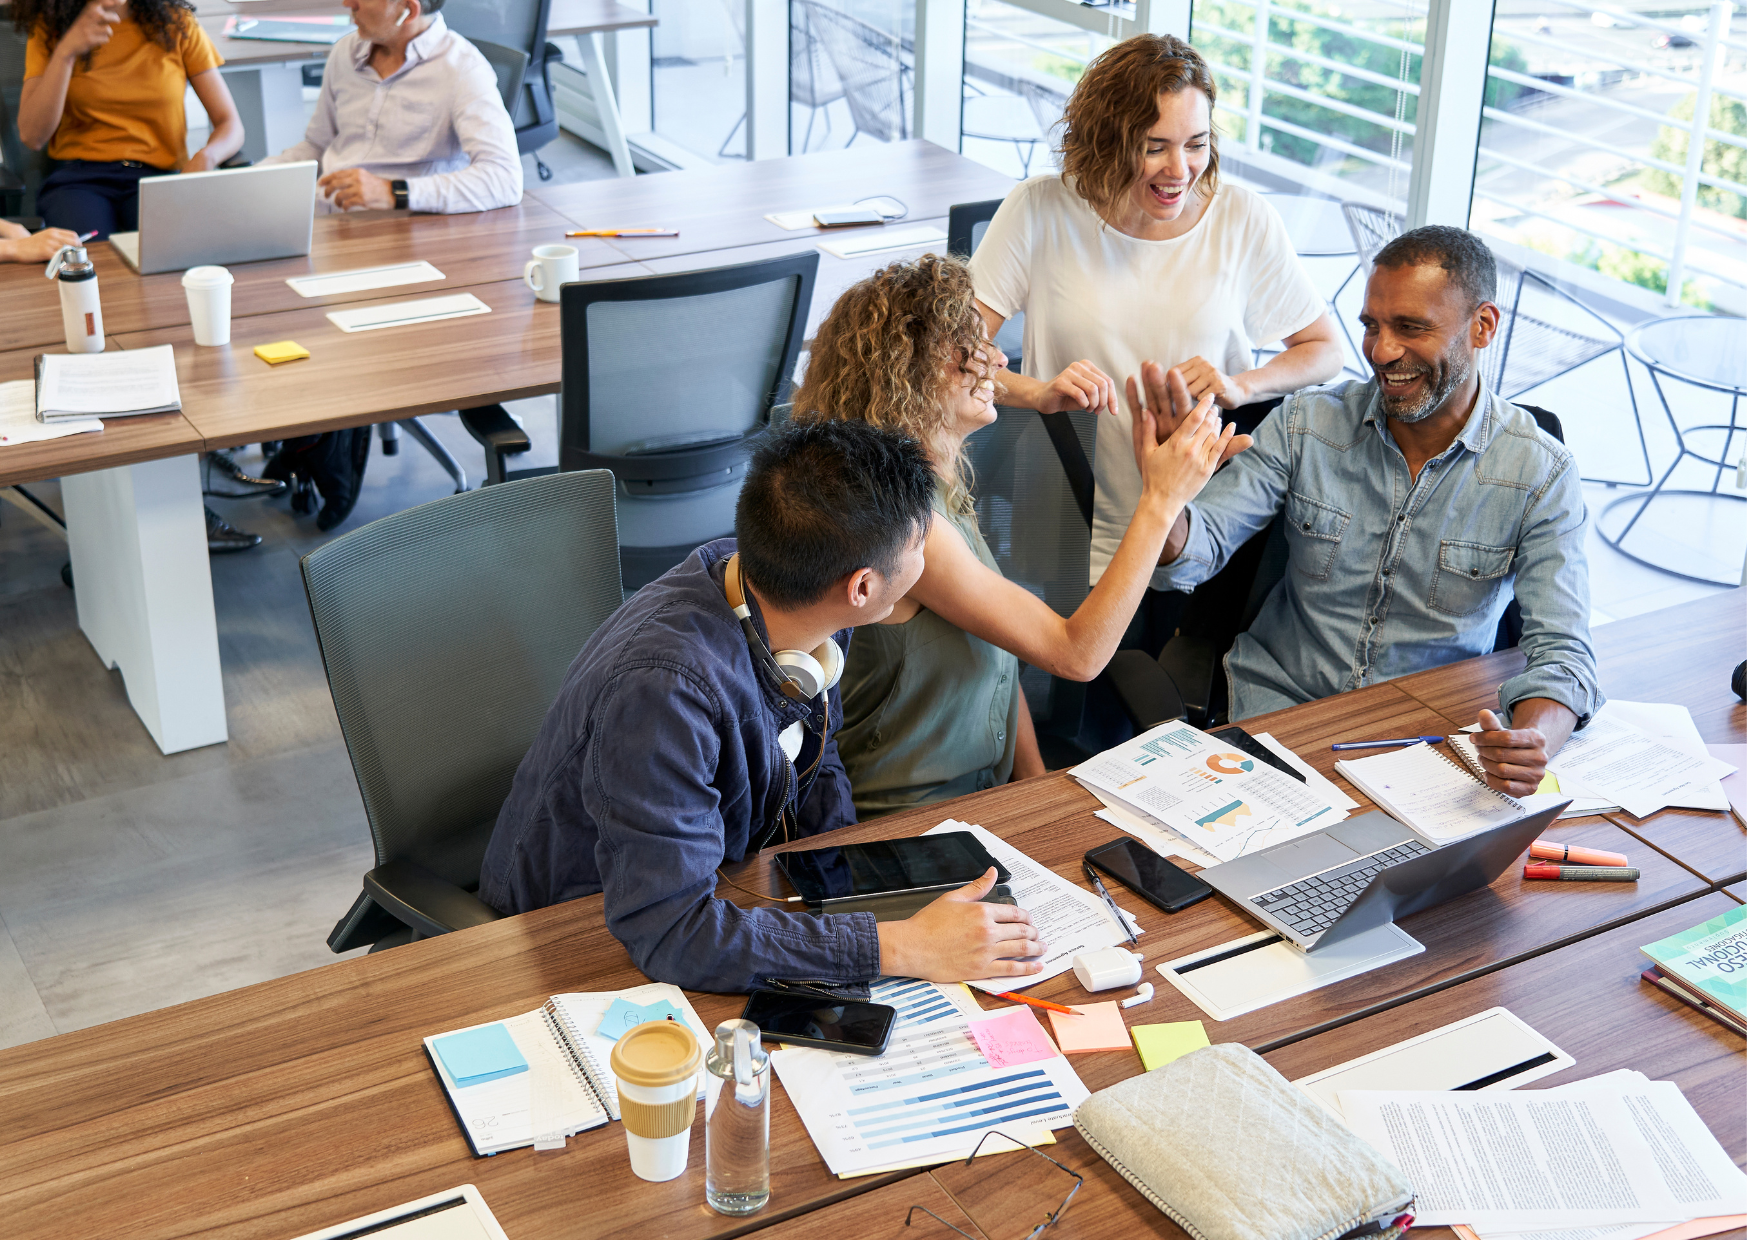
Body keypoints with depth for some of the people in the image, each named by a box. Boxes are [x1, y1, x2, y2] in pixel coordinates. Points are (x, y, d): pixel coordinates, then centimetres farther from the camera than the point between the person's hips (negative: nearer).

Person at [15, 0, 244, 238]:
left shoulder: (177, 24, 8)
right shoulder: (49, 28, 7)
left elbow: (230, 124, 7)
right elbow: (32, 137, -4)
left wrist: (204, 158, -16)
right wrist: (66, 52, -14)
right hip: (77, 178, 0)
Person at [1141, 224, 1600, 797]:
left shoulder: (1542, 474, -10)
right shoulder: (1305, 424, -4)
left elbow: (1562, 653, -15)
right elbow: (1196, 550, -9)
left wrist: (1533, 743, -39)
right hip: (1279, 701, 1)